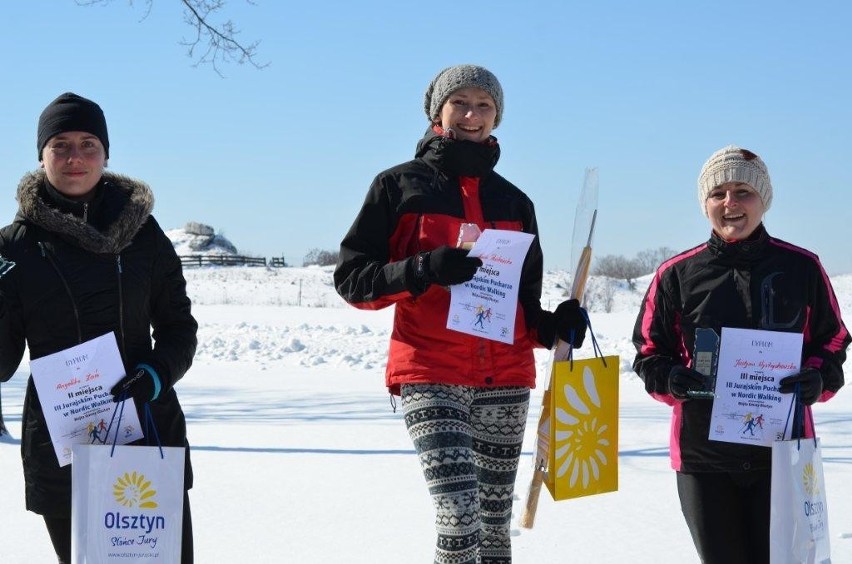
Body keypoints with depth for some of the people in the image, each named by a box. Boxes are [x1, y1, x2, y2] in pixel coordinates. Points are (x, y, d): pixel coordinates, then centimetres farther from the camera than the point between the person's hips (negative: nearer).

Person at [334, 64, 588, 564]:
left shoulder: (514, 202, 16)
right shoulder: (401, 185, 4)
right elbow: (351, 277, 0)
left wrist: (552, 325, 1)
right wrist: (423, 270, -16)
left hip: (506, 378, 4)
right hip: (430, 376, -4)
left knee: (495, 522, 8)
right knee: (459, 516, -19)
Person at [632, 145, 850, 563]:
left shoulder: (801, 267, 2)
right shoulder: (677, 275, 2)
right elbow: (649, 352, 8)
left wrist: (818, 379, -12)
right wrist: (671, 379, -13)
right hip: (703, 451, 1)